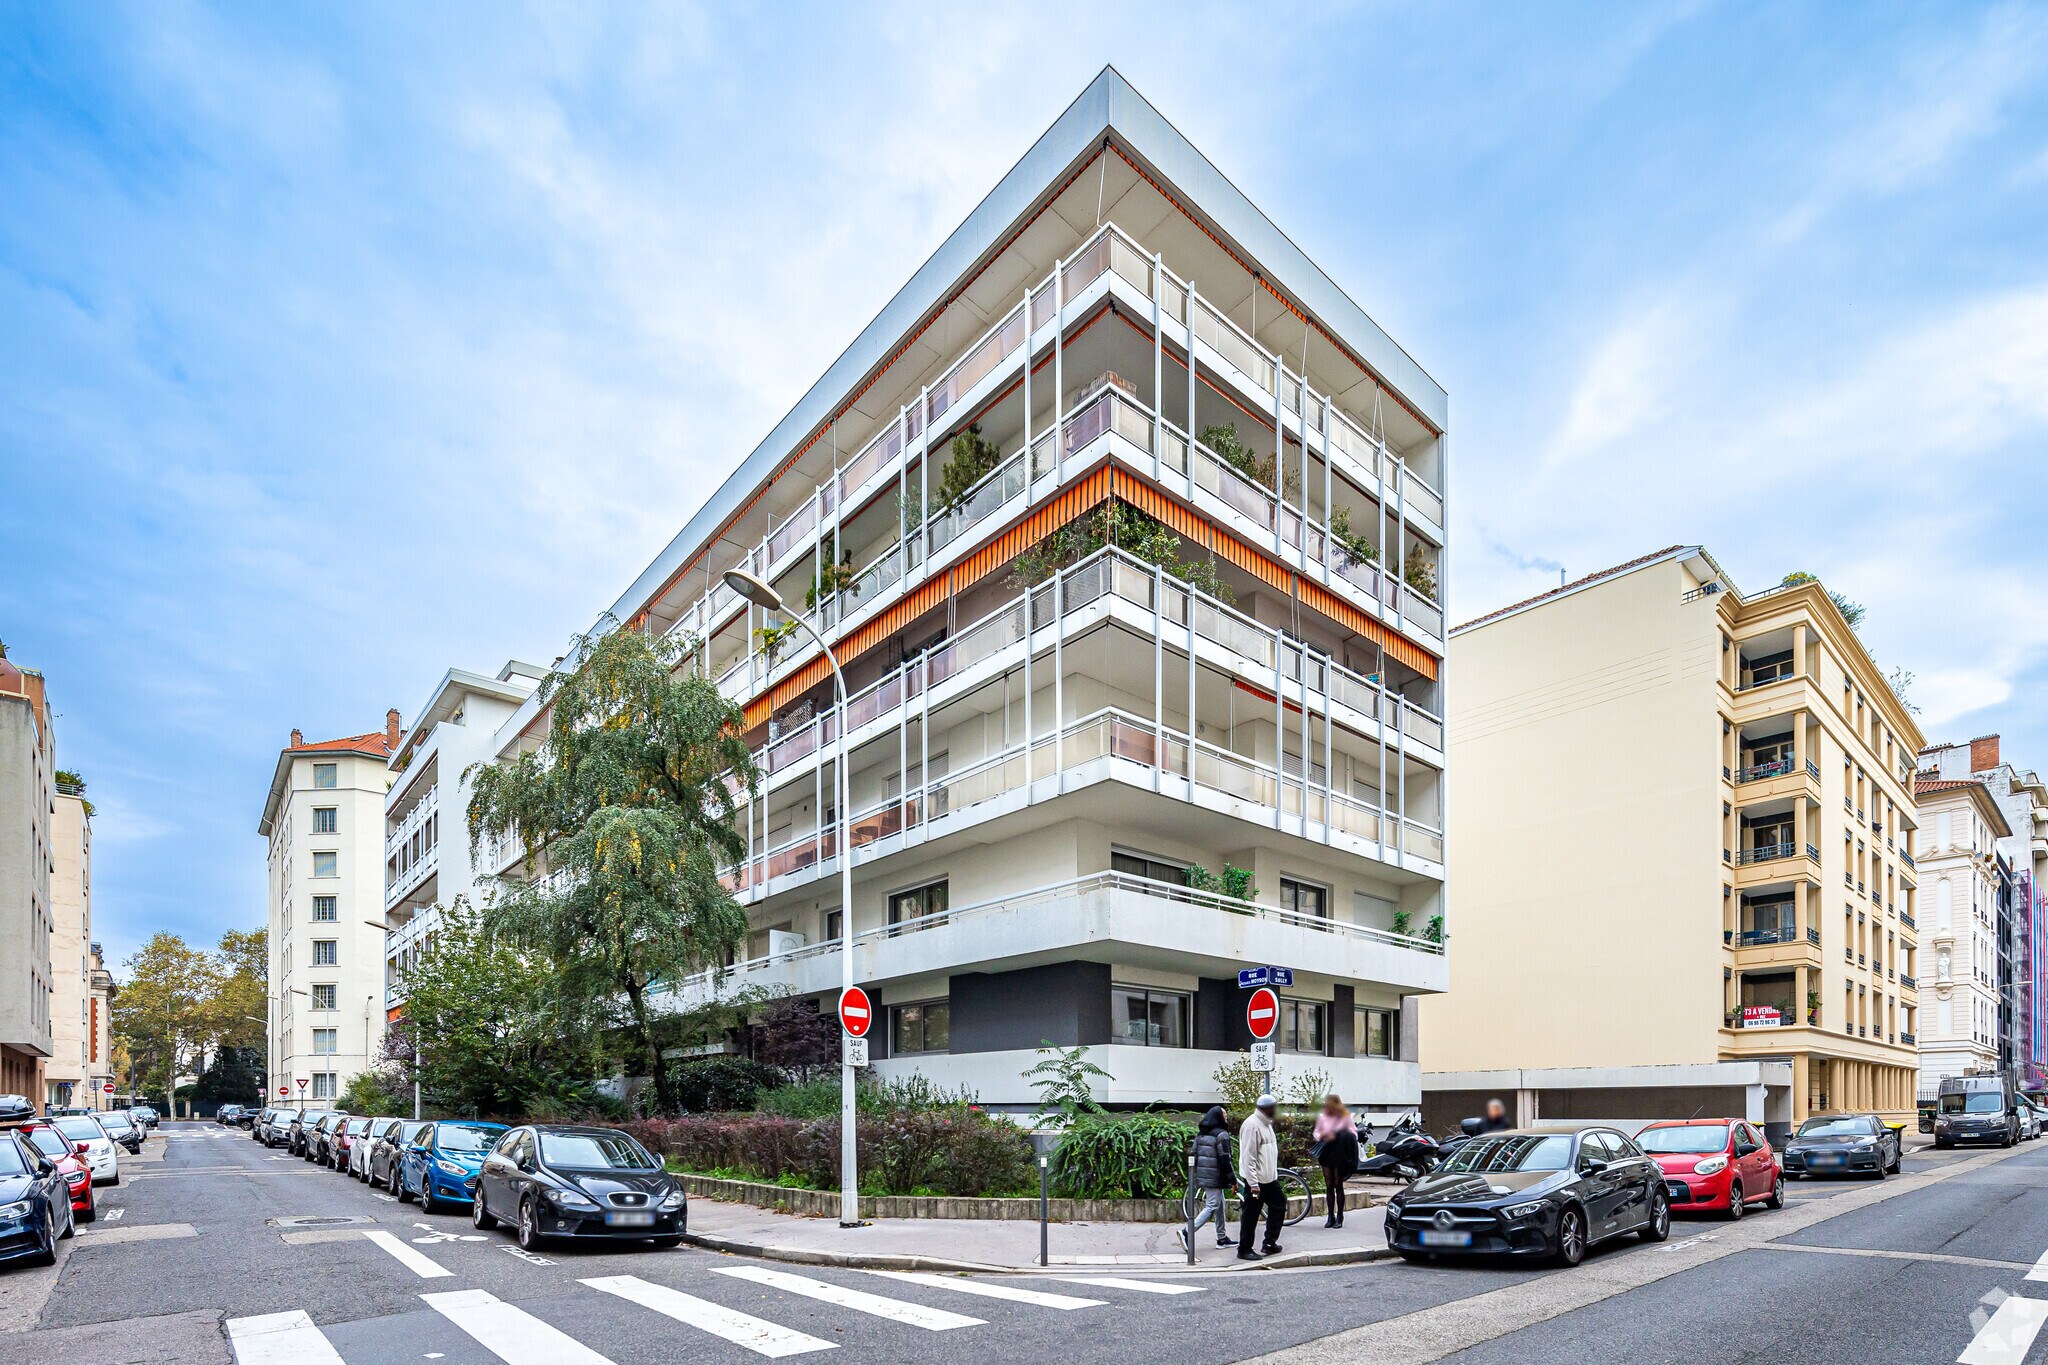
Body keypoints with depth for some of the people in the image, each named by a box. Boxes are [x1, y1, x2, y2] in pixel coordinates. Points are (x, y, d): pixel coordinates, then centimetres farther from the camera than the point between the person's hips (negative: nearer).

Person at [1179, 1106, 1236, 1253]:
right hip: (1215, 1177, -9)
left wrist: (1195, 1175, 21)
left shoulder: (1200, 1133, 12)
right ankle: (1187, 1232, -17)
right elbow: (1225, 1159, -16)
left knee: (1220, 1206, 19)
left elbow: (1194, 1154, 14)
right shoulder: (1222, 1134, -13)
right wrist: (1232, 1180, -11)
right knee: (1212, 1207, -7)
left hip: (1202, 1175, 9)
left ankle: (1222, 1238, 24)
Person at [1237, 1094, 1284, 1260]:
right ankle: (1244, 1250, 10)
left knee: (1279, 1205, 16)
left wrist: (1273, 1174, 21)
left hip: (1269, 1178, 10)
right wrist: (1253, 1183, -25)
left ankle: (1269, 1243, 26)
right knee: (1251, 1215, 0)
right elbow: (1248, 1157, -24)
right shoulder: (1252, 1125, -21)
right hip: (1256, 1180, -10)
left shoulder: (1266, 1123, 11)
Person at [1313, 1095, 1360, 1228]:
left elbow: (1354, 1132, -3)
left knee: (1338, 1185, 2)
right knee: (1329, 1186, 6)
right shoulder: (1321, 1117, 3)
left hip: (1339, 1155, -3)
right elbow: (1316, 1132, 11)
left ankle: (1339, 1217, 12)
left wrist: (1337, 1136, -18)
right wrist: (1321, 1136, -11)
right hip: (1326, 1154, 3)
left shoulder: (1345, 1117, -5)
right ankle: (1330, 1217, 13)